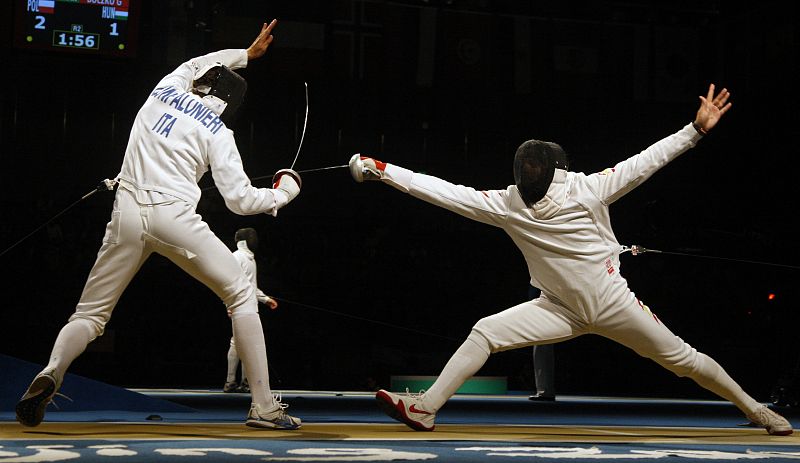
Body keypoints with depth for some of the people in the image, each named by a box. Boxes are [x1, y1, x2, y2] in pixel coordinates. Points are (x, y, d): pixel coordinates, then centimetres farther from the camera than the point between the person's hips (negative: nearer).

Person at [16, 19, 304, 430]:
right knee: (242, 297, 14)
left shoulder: (167, 88, 17)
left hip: (128, 213, 3)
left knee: (89, 317, 10)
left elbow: (198, 65, 42)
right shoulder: (217, 132, 7)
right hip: (174, 216, -3)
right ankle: (263, 407, 6)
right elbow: (240, 200, 3)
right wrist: (283, 194, 20)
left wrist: (246, 53, 49)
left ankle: (50, 374, -24)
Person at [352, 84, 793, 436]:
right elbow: (447, 192, -16)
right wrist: (381, 170, -20)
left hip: (612, 303, -2)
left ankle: (753, 408, 27)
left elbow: (646, 161, -15)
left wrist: (697, 128, -21)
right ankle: (425, 408, -9)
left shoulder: (587, 188, -17)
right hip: (563, 307, 2)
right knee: (484, 333, -12)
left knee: (681, 358, 6)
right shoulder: (508, 204, -12)